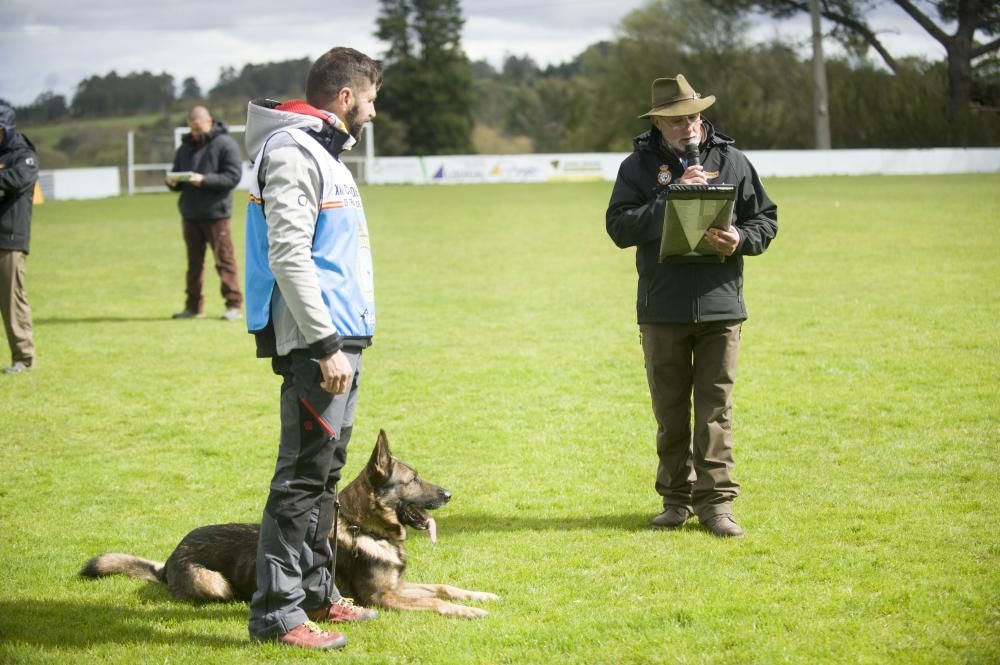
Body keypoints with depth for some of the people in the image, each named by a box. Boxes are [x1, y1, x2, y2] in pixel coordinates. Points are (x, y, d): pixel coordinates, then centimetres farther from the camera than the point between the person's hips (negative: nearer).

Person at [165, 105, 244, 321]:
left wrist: (204, 180, -23)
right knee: (194, 261, 10)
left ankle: (234, 305, -3)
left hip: (215, 213, -6)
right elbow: (176, 175, 21)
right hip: (190, 214, 6)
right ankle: (194, 306, 15)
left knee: (224, 259, -5)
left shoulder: (225, 144, -5)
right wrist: (172, 181, -4)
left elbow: (233, 176, -13)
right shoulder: (186, 146, 15)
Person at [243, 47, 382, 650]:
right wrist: (325, 344, -24)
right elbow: (288, 257, -21)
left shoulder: (324, 151, 19)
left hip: (342, 337, 10)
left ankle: (316, 588, 25)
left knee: (326, 470, 16)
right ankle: (277, 611, -7)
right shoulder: (291, 151, -13)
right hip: (315, 341, -10)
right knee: (303, 475, -9)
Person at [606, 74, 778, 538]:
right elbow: (619, 226, -9)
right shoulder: (639, 165, 3)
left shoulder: (731, 161, 6)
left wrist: (741, 239, -12)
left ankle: (716, 502, 3)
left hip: (720, 307, 0)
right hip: (662, 309, 0)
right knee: (671, 411, 8)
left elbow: (766, 219, 9)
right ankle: (676, 499, 18)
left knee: (715, 408, 0)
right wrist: (671, 197, -16)